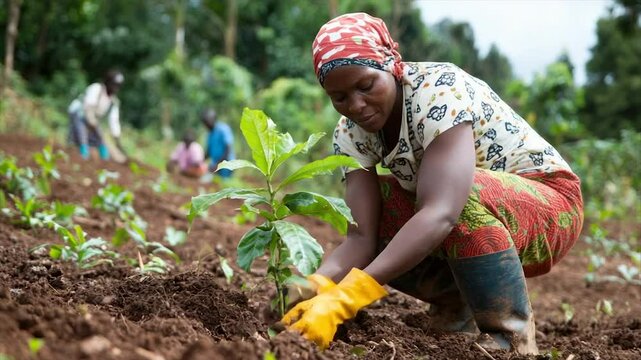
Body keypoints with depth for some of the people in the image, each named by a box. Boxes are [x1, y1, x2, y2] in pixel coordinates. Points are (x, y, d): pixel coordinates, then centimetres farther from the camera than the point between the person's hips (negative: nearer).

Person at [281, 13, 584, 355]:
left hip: (549, 207, -7)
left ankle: (513, 339, -18)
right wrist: (315, 287, -41)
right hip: (476, 228, 7)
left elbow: (441, 213, -43)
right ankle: (457, 307, 4)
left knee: (464, 198, -37)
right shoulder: (351, 133, -10)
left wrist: (345, 297, -51)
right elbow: (362, 235, -20)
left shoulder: (440, 89, -29)